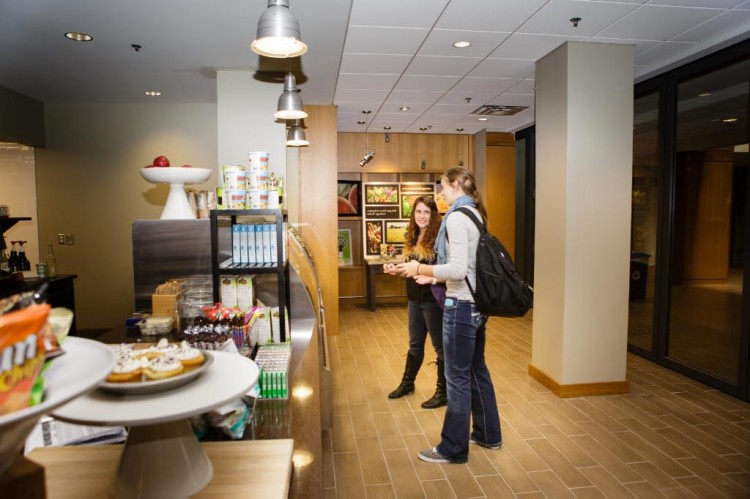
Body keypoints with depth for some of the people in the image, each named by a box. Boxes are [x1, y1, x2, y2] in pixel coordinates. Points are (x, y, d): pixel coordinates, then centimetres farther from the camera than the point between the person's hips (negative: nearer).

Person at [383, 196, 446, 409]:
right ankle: (407, 383, 38)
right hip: (415, 299, 7)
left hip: (433, 300, -7)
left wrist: (431, 279, -33)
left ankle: (443, 392, 20)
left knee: (441, 346, 6)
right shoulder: (412, 238, 7)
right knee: (415, 344, 21)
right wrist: (396, 270, 0)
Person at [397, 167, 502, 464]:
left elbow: (457, 270, -23)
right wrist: (430, 276, 15)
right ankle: (487, 434, 36)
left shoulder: (457, 218, -16)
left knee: (458, 377, 2)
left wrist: (420, 268, -12)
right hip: (478, 303, 9)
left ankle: (454, 449, 17)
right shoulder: (477, 215, 12)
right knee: (477, 370, 20)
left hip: (461, 305, -9)